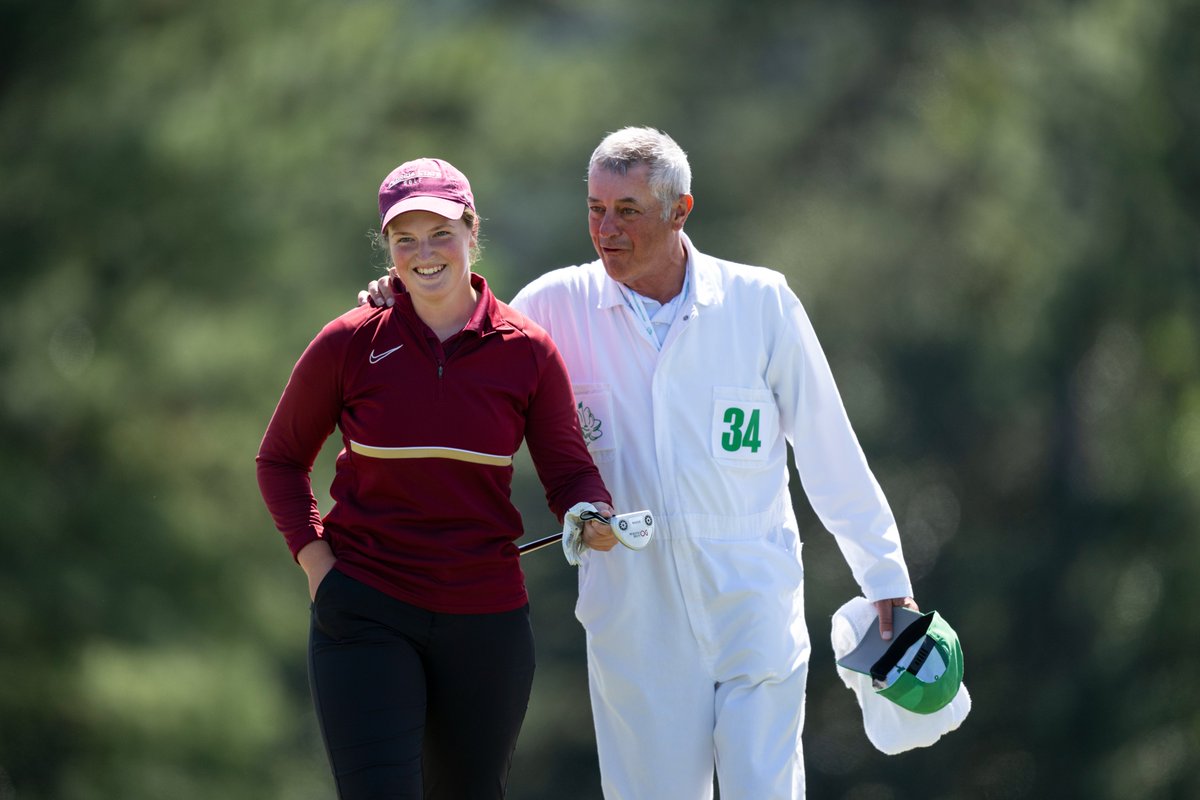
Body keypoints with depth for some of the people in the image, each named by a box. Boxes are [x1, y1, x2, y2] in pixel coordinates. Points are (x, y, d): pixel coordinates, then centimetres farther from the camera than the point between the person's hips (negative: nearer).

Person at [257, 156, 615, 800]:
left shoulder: (528, 352, 1)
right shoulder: (349, 344, -1)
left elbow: (569, 472, 7)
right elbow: (280, 459, 11)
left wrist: (596, 517, -16)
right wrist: (314, 559, -1)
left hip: (486, 619, 2)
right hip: (366, 617, -2)